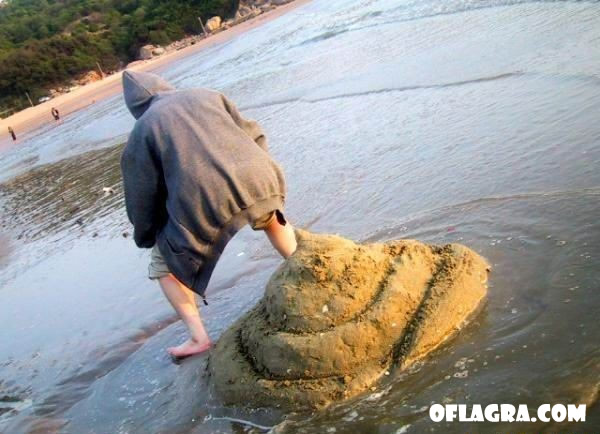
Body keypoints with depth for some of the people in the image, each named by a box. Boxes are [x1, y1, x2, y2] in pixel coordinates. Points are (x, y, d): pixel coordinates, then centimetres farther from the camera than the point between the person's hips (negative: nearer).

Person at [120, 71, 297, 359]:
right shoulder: (207, 96, 20)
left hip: (206, 204, -3)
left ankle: (198, 337, 17)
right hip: (257, 181, 4)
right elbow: (254, 135, 21)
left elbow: (141, 196, 14)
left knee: (165, 266, 21)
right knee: (271, 216, 40)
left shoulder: (142, 130, 13)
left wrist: (146, 237, 29)